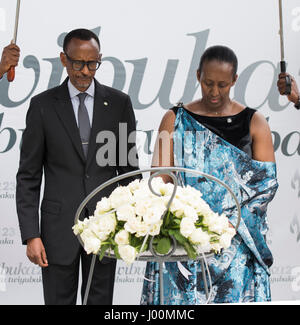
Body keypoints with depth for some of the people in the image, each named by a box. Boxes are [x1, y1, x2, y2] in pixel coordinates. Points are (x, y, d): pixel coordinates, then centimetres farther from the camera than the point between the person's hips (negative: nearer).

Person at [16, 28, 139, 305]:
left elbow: (128, 167, 7)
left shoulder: (119, 103, 3)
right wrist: (31, 235, -7)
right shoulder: (43, 105, -1)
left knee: (101, 301, 12)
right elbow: (28, 176, -1)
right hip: (59, 226, -1)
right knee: (59, 300, 9)